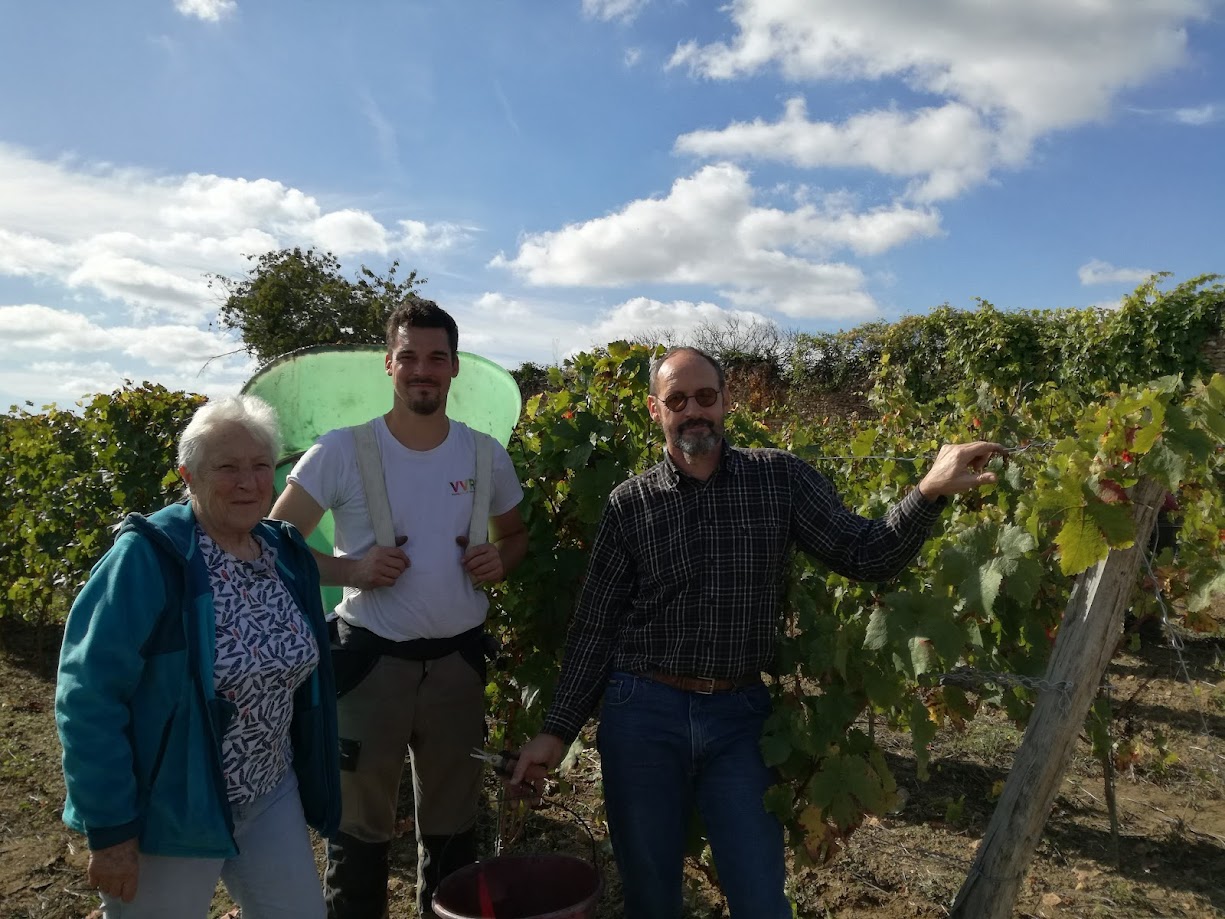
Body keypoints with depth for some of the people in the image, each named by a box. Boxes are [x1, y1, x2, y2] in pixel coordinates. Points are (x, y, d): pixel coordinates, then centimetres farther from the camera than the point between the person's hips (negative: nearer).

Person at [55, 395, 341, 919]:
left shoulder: (286, 554, 0)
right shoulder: (147, 559, -19)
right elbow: (88, 697, -20)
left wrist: (314, 777, 13)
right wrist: (109, 829, -19)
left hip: (271, 798, 6)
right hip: (166, 812, -5)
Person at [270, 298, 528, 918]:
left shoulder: (486, 455, -1)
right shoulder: (342, 451, -11)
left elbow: (515, 534, 14)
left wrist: (500, 559, -8)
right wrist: (349, 569, -20)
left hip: (458, 658, 3)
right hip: (372, 658, -3)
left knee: (453, 821, 20)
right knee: (361, 824, 14)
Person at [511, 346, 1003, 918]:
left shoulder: (781, 479, 0)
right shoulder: (630, 502, -1)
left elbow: (866, 556, -4)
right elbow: (594, 626, 2)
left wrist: (931, 490, -20)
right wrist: (557, 731, 0)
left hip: (739, 718, 0)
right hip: (643, 715, 0)